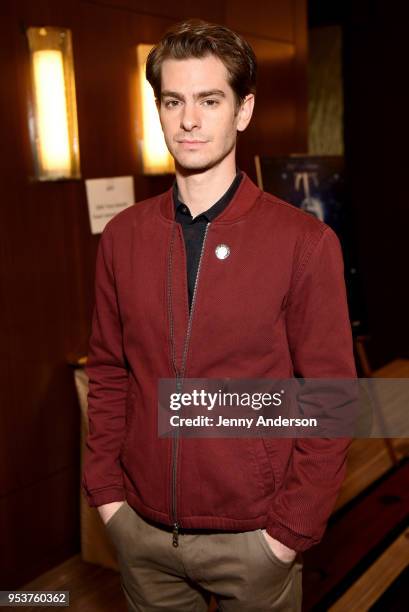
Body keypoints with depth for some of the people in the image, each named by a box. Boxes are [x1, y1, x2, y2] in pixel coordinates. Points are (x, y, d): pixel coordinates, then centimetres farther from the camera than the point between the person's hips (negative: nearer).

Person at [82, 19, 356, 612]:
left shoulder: (305, 242, -13)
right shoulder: (123, 236, -2)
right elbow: (108, 373, 5)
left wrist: (292, 528, -10)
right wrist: (105, 488, 2)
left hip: (253, 537, -3)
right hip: (141, 529, 3)